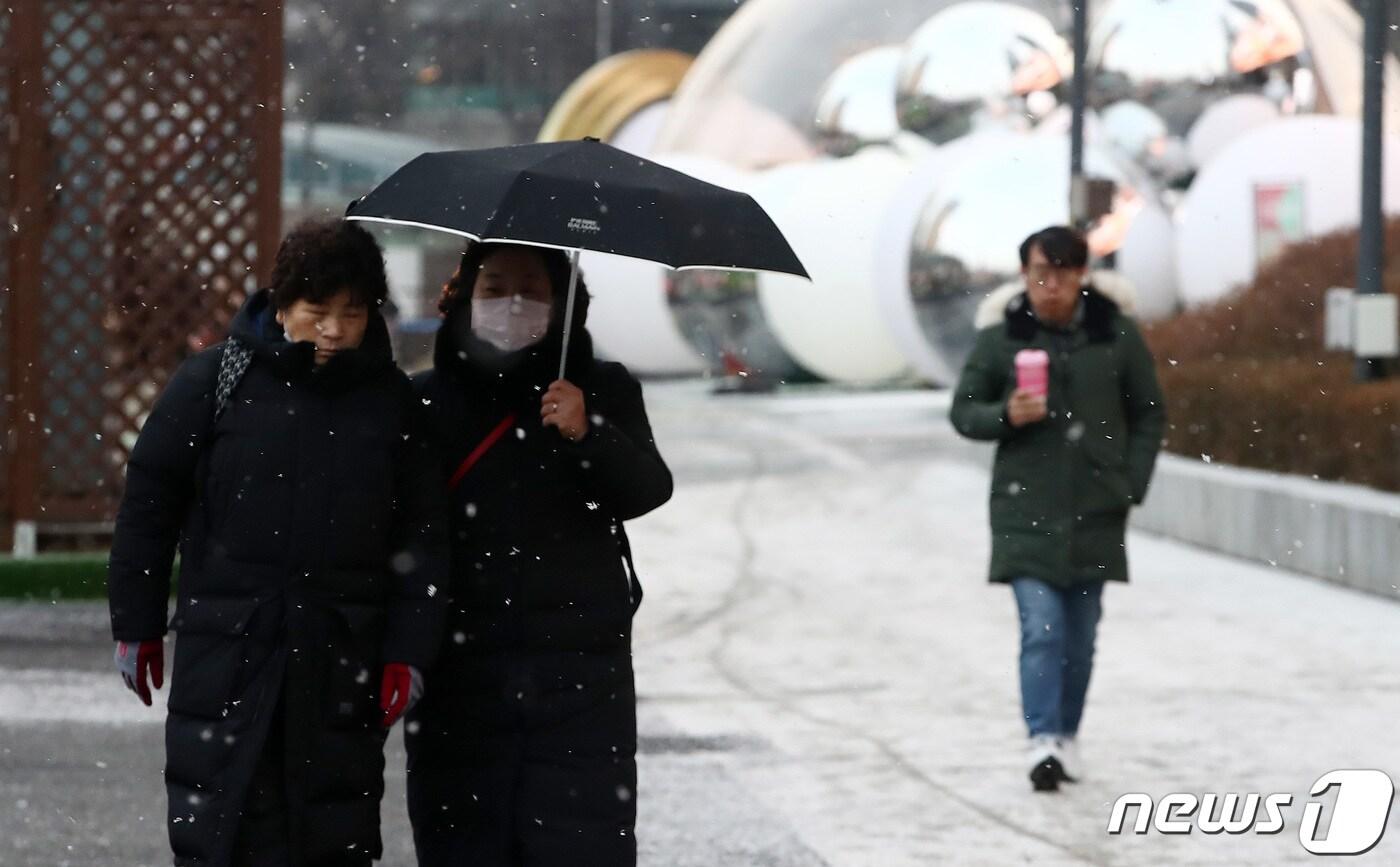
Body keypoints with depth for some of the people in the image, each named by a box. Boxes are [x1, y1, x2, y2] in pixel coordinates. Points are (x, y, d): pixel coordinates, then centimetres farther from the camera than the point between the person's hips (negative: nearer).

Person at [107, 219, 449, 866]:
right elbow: (148, 502, 5)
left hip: (341, 661, 2)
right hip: (225, 654, -2)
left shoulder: (390, 400, 5)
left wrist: (408, 651, 1)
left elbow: (422, 535, 7)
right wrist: (136, 626, 5)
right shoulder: (214, 381, 0)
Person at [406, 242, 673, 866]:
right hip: (461, 671, 0)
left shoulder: (604, 393, 9)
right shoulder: (428, 403, 7)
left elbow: (647, 490, -5)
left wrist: (587, 433, -23)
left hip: (580, 673, 0)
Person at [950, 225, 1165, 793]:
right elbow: (963, 411, 7)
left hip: (1096, 512, 2)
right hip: (1026, 509, -2)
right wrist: (1005, 416, -14)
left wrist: (1131, 487, 2)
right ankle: (1042, 741, -16)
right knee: (1041, 627, -13)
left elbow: (1149, 416, 11)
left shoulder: (1118, 338, 1)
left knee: (1080, 634, 9)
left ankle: (1067, 736, 21)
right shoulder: (1000, 340, -1)